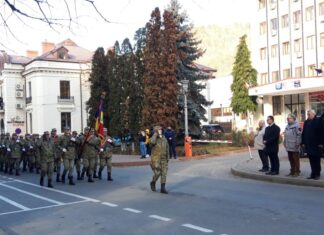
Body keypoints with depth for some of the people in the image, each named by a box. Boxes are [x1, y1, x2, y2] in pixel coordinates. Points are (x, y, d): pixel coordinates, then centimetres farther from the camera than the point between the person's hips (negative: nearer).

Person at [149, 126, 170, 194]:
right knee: (157, 173, -7)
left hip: (163, 159, 4)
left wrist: (167, 157, 9)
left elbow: (167, 148, 13)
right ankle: (153, 183, 22)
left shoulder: (164, 139, 5)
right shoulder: (153, 139, -9)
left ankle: (163, 188, 0)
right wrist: (155, 134, -23)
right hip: (155, 159, -4)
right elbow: (152, 142, -35)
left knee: (164, 173, -3)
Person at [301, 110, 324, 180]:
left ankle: (317, 174, 8)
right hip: (308, 145, 6)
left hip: (316, 145, -6)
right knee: (311, 160, 9)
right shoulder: (306, 122, 13)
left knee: (316, 160, 1)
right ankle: (313, 173, 14)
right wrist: (303, 142, 10)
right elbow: (303, 133, 15)